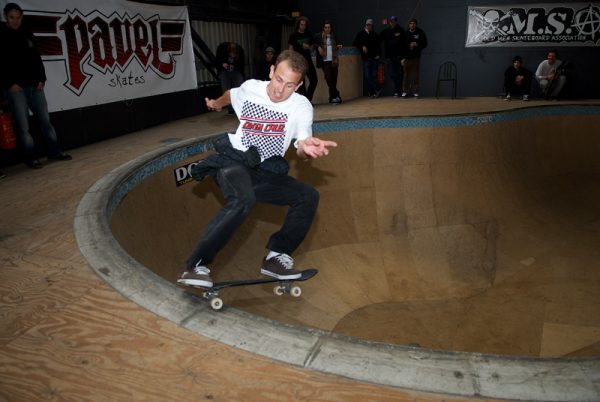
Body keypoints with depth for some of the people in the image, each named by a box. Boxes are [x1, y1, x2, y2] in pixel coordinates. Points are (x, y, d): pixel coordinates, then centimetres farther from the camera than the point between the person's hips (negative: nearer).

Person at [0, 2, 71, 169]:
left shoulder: (27, 35, 14)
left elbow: (37, 58, 15)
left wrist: (41, 79, 4)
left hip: (34, 86, 5)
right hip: (15, 88, -5)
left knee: (45, 119, 7)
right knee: (22, 125, -3)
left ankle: (54, 151, 15)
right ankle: (31, 158, 3)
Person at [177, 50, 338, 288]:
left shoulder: (302, 106, -6)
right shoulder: (250, 88, -3)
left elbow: (301, 151, -15)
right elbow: (231, 95, 22)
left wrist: (307, 148, -41)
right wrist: (216, 103, 44)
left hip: (265, 173, 3)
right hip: (233, 161, -2)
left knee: (309, 196, -16)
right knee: (243, 199, -35)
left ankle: (276, 257, -6)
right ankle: (195, 267, -30)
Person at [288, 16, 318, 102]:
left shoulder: (309, 35, 9)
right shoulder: (293, 36, -1)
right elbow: (291, 50, -2)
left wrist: (308, 47, -7)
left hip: (308, 60, 4)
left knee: (314, 80, -1)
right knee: (301, 83, -2)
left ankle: (308, 99, 13)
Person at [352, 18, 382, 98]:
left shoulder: (375, 34, 10)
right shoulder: (360, 34, 6)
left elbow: (379, 45, 14)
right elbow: (355, 44, 5)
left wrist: (378, 55, 2)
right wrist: (362, 47, -9)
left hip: (374, 58, 1)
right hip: (366, 58, -1)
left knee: (374, 76, 0)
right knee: (367, 76, -9)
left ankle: (372, 92, 6)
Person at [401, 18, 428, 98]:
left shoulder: (420, 32, 1)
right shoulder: (406, 33, 2)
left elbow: (424, 44, 3)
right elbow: (402, 46, 2)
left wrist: (417, 44, -15)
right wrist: (403, 58, -3)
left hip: (416, 57, 0)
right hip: (407, 57, 0)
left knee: (416, 75, 1)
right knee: (406, 74, 1)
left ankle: (415, 92, 7)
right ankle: (404, 91, 9)